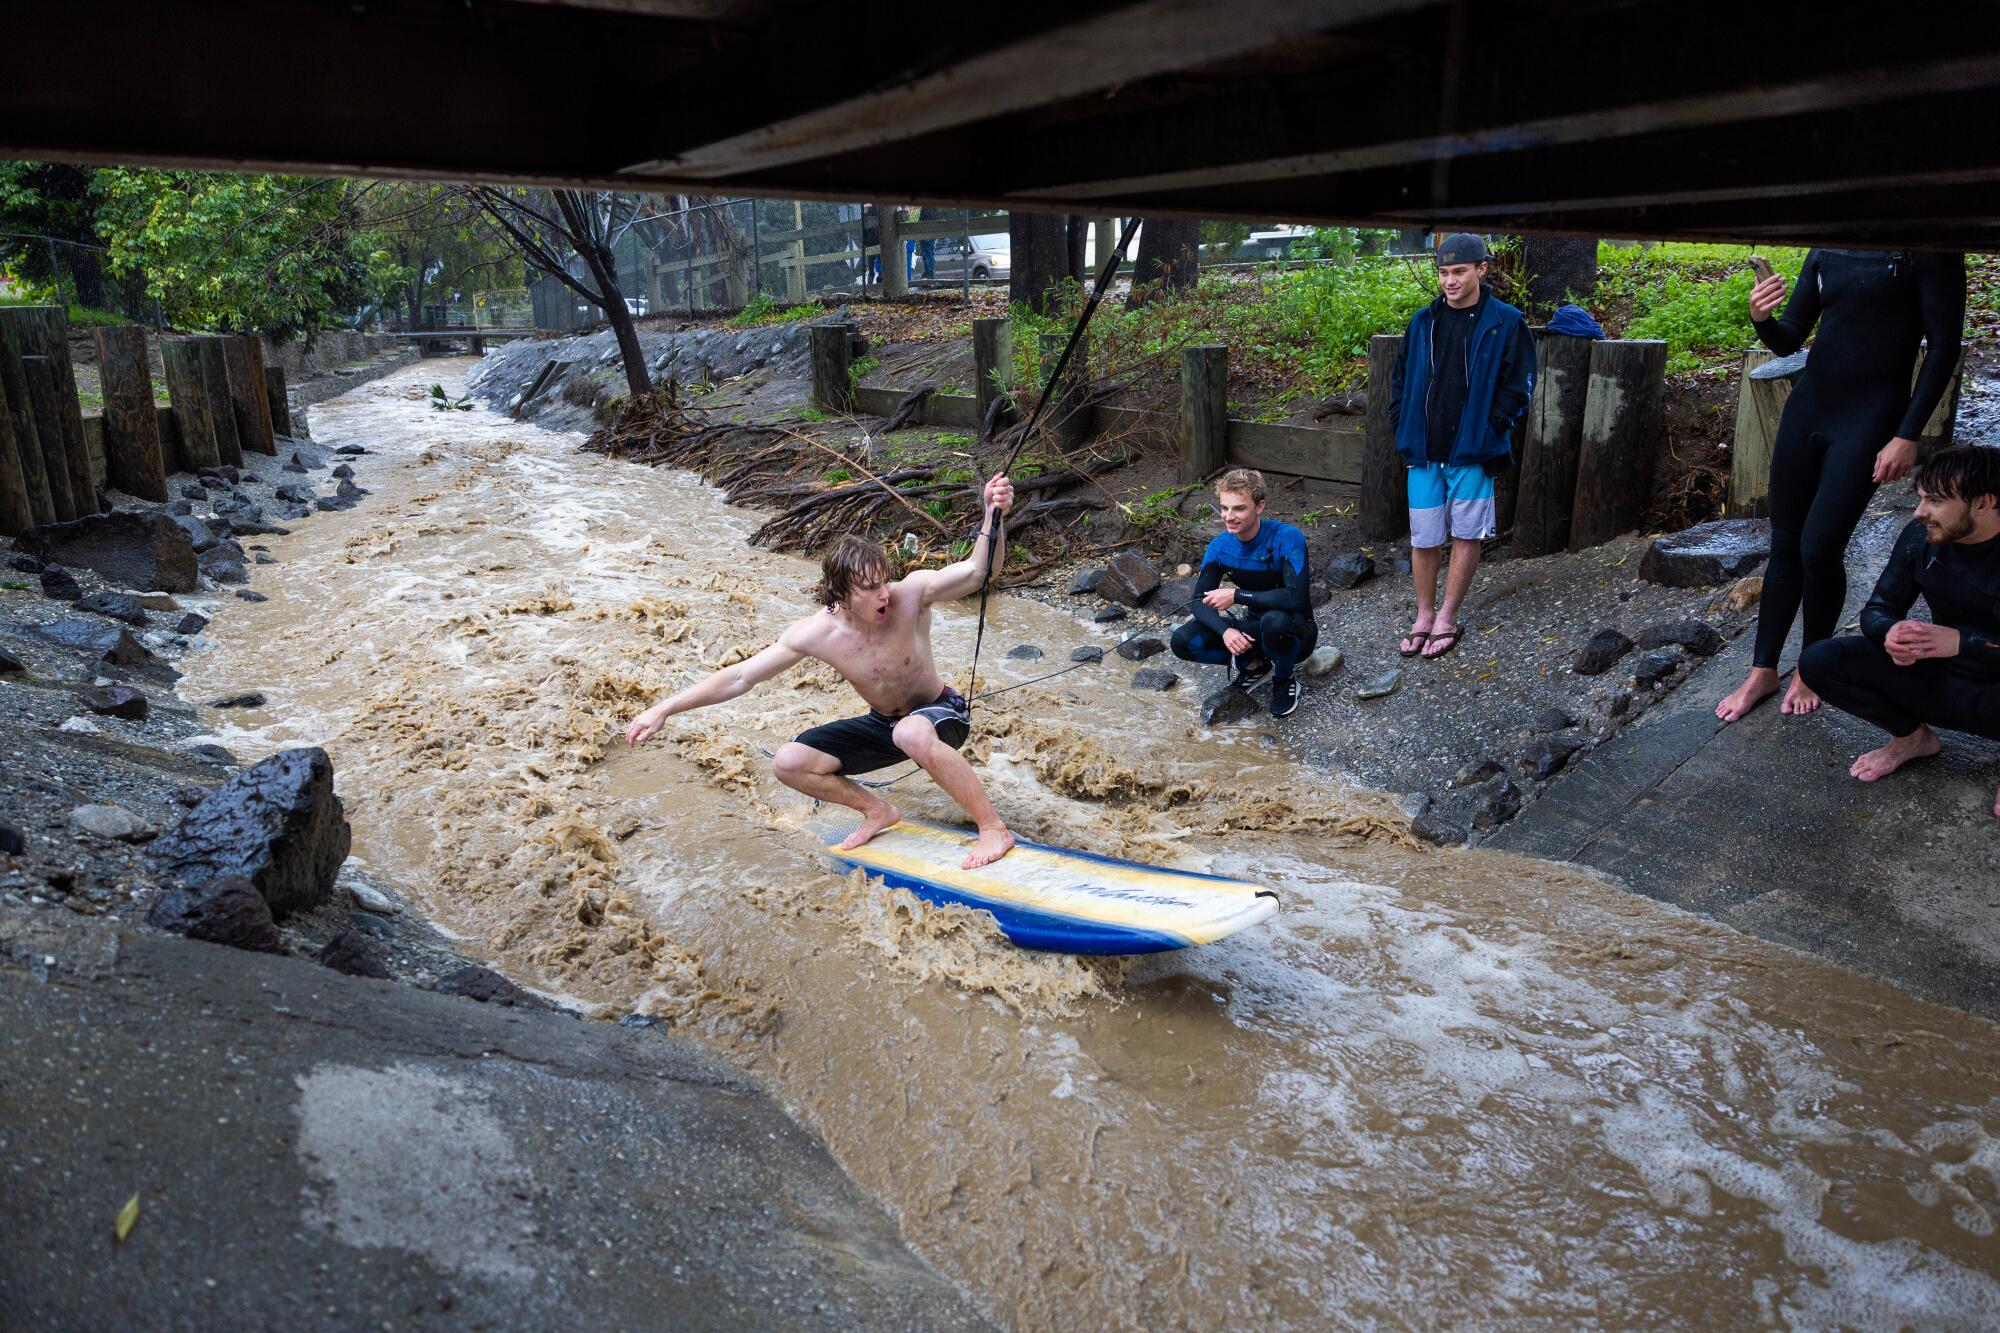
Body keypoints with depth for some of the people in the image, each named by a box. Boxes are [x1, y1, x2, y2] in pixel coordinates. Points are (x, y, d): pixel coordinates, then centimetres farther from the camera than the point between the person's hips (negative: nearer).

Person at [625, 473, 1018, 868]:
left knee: (912, 734, -41)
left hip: (942, 714, -4)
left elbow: (978, 569, -38)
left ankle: (993, 828, -25)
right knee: (788, 763, -8)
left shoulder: (912, 593, -26)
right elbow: (740, 677, -15)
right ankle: (877, 811, 12)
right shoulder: (816, 633, -20)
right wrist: (665, 709, -18)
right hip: (882, 723, 4)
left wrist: (994, 515, -58)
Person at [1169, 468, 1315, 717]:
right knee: (1182, 641, -17)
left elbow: (1296, 598, -36)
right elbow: (1199, 602, -9)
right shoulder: (1220, 547, -9)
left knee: (1275, 620, -41)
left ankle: (1284, 681, -8)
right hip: (1257, 629, 4)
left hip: (1296, 633, -4)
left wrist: (1236, 596, -31)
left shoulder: (1287, 538, -25)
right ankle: (1255, 663, 5)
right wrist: (1225, 630, -30)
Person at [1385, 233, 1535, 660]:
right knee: (1423, 537, 7)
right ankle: (1424, 616, 22)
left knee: (1466, 535, 5)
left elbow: (1519, 384, -3)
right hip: (1423, 449, 3)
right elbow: (1400, 375, 14)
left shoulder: (1505, 322, -4)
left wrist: (1492, 429, -10)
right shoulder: (1423, 321, 6)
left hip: (1472, 451, -3)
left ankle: (1447, 619, 16)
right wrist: (1402, 425, 4)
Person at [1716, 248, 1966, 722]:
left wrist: (1908, 435, -12)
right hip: (1807, 407, 5)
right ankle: (1763, 672, 15)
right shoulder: (1825, 251, 8)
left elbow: (1943, 345, -7)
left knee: (1819, 547, -11)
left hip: (1869, 417, -5)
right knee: (1784, 545, 6)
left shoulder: (1927, 250, -7)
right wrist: (1761, 319, -13)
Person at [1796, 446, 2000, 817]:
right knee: (1818, 661, -16)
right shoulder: (1921, 537, -7)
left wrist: (1962, 642, -39)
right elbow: (1877, 609, -1)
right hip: (1939, 679, 5)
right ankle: (1912, 736, 8)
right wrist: (1891, 632, -25)